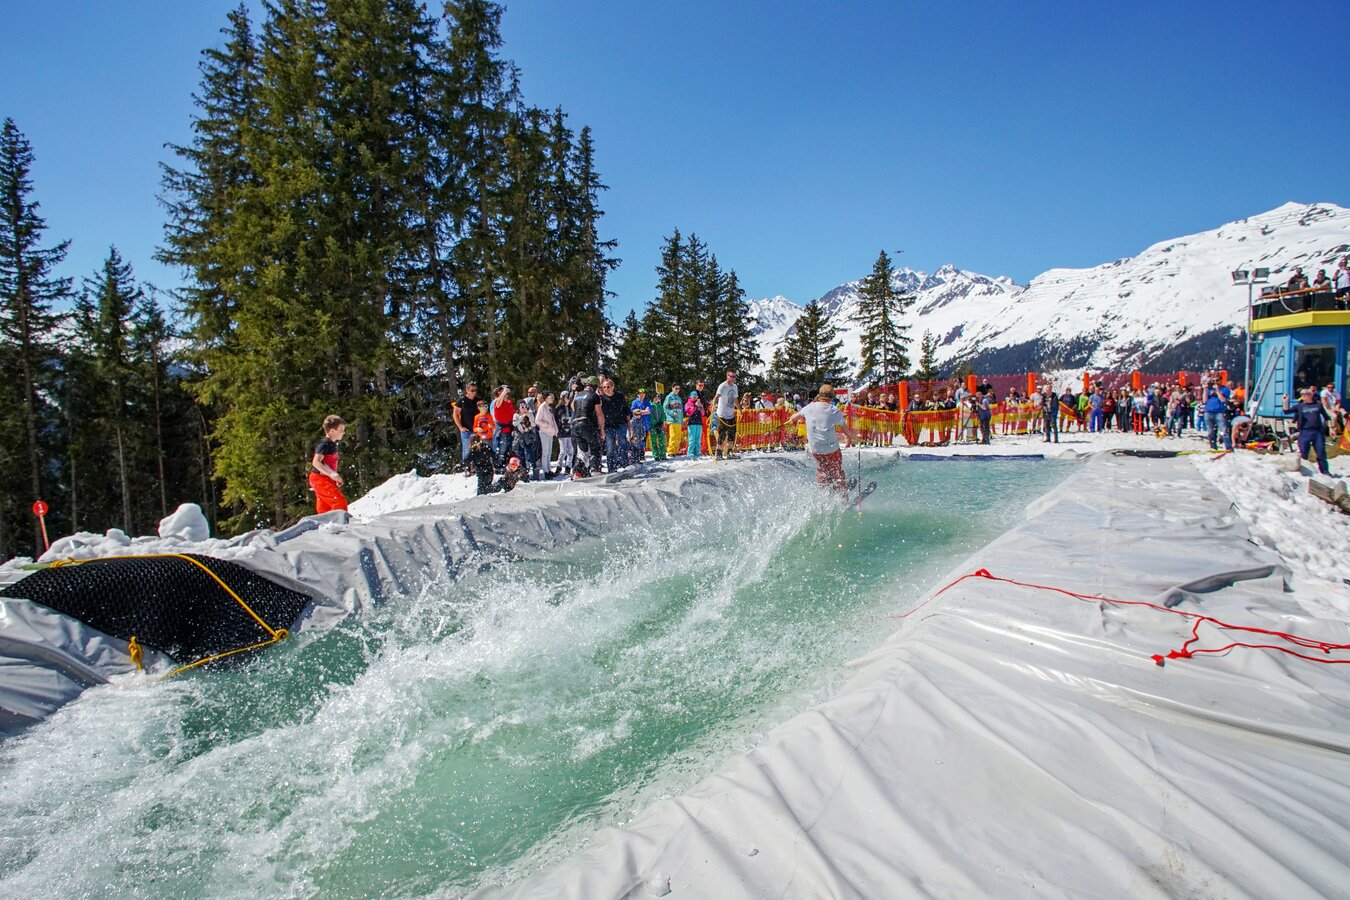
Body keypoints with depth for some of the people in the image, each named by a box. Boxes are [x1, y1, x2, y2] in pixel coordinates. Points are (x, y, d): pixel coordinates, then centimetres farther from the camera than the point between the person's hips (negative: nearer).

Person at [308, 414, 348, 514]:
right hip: (320, 479, -10)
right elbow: (316, 462, -26)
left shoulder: (333, 444, 13)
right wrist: (331, 474, -35)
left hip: (326, 479, 10)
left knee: (324, 509, 14)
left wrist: (336, 477, 15)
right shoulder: (325, 444, -16)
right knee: (340, 502, -17)